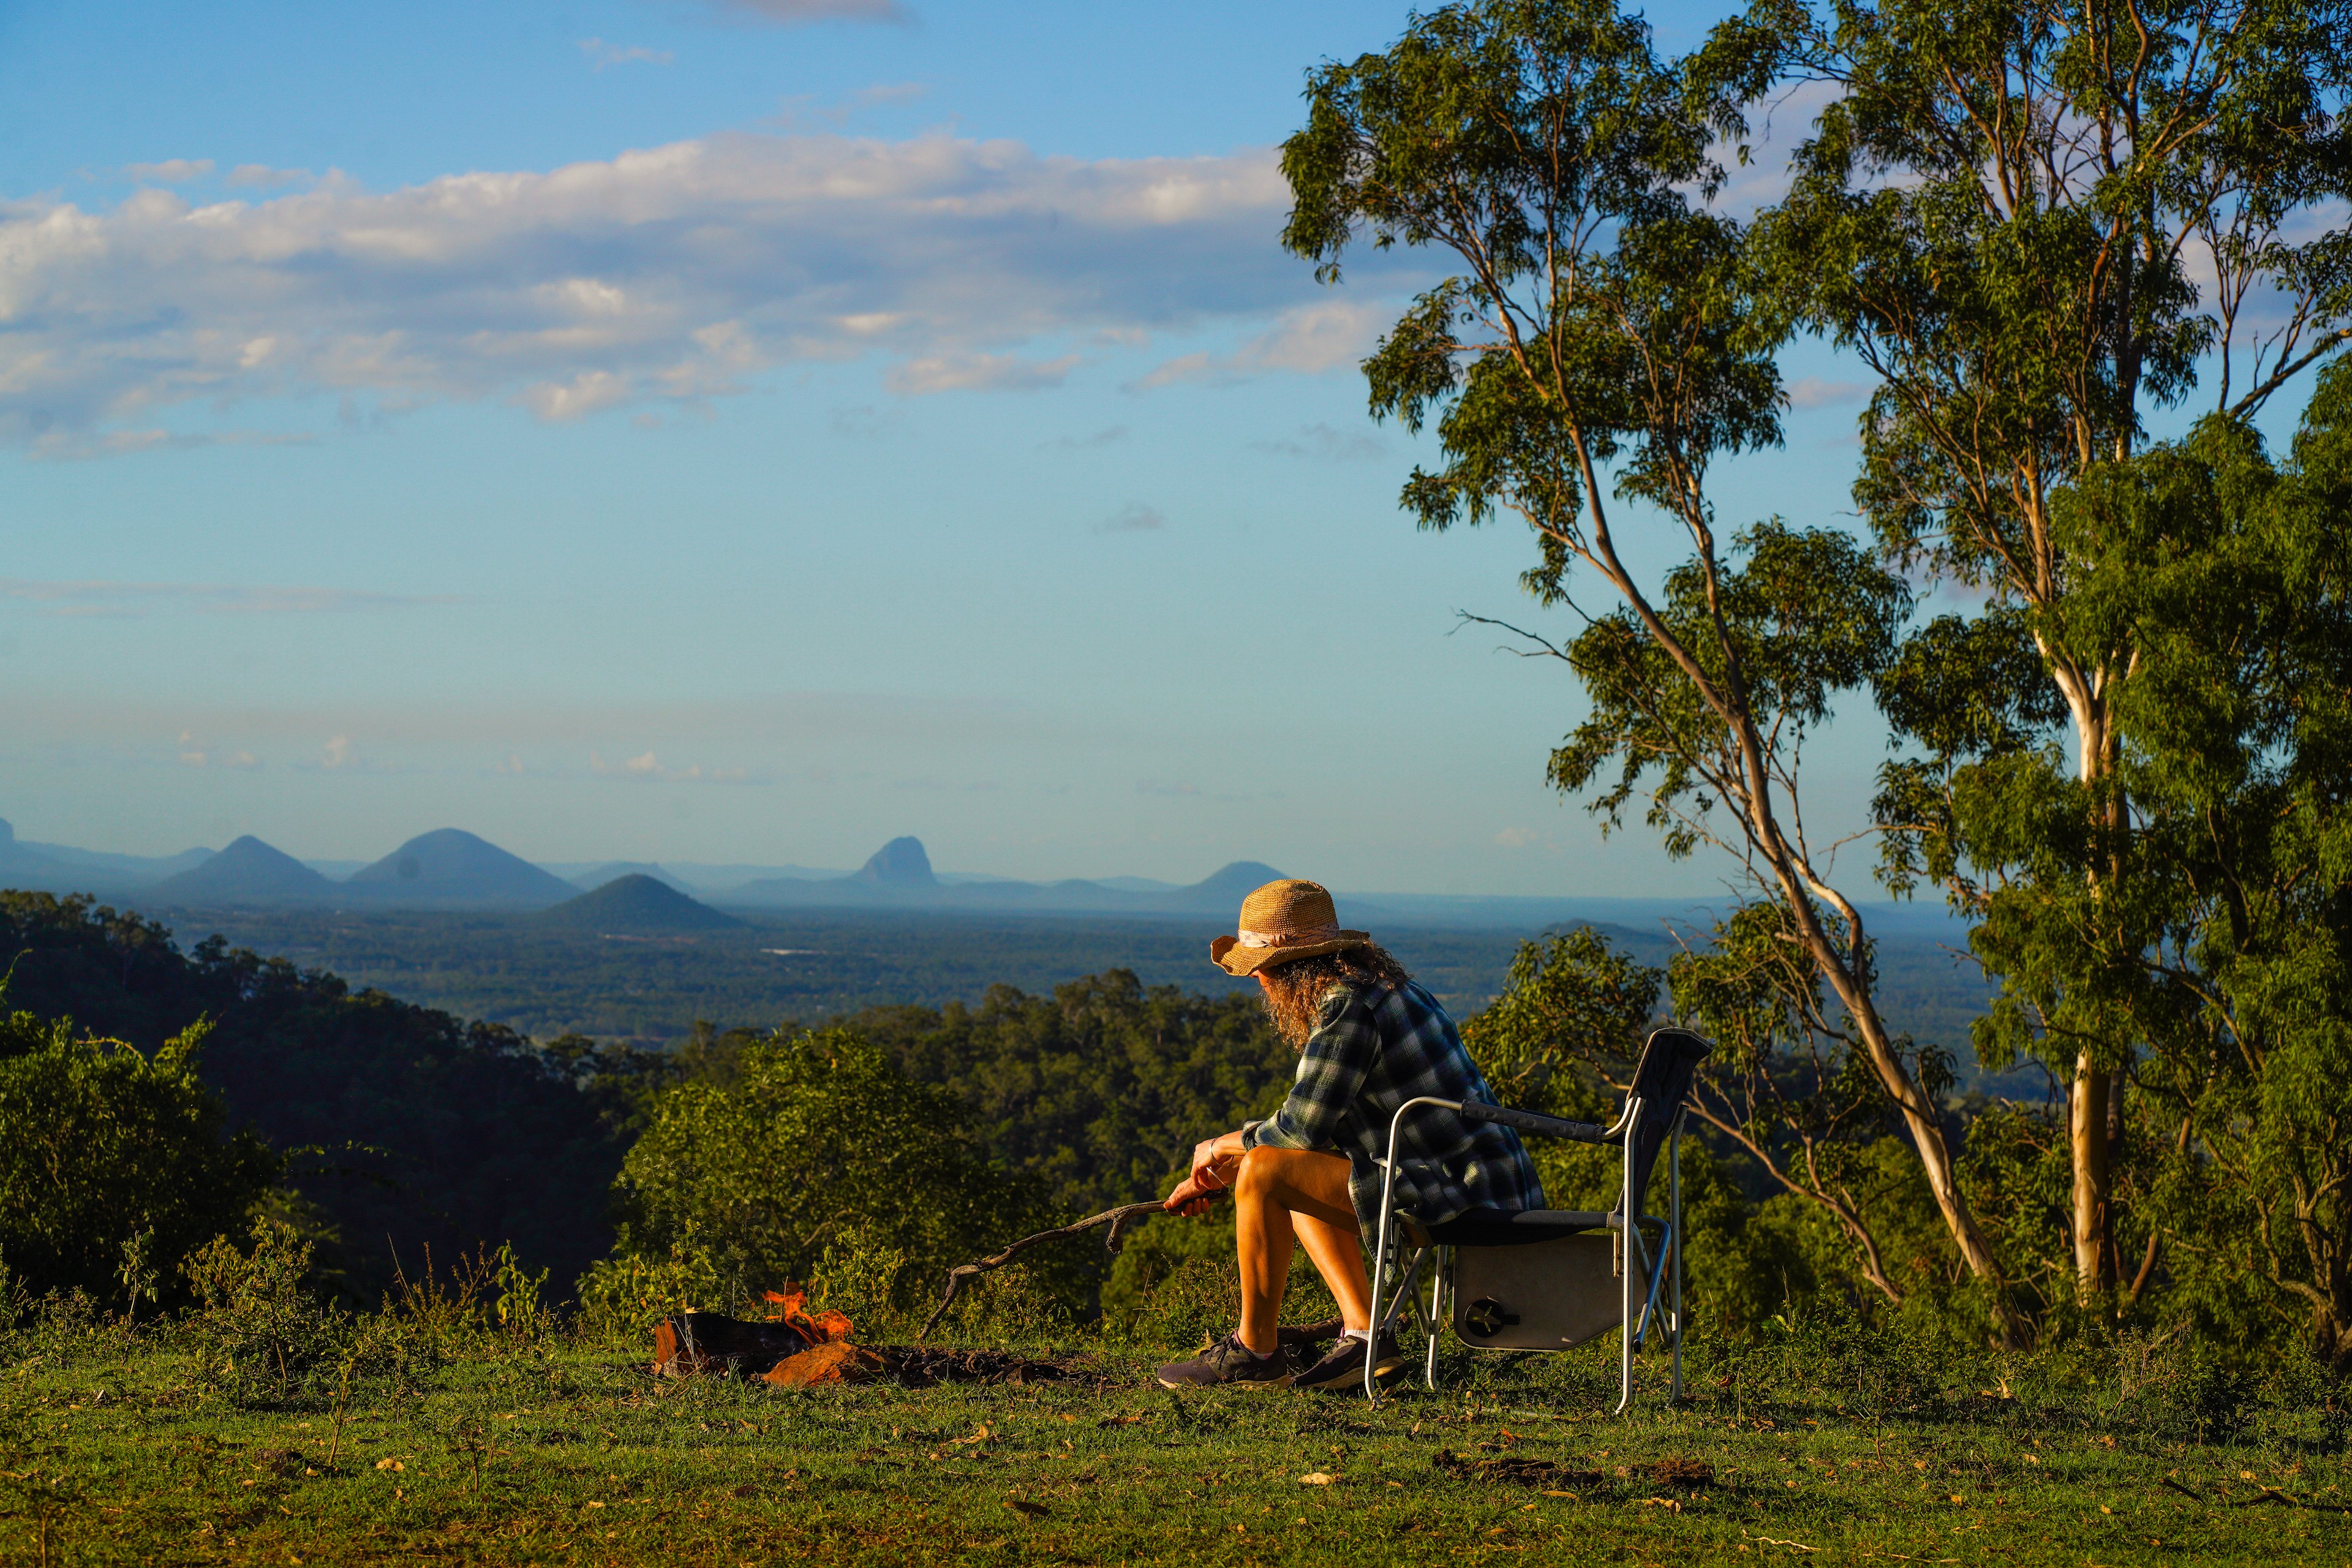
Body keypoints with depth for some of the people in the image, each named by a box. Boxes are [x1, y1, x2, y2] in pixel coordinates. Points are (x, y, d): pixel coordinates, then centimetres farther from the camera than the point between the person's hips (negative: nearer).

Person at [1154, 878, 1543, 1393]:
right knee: (1299, 1185, 25)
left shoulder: (1349, 1007, -14)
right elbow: (1314, 1126, 26)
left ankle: (1256, 1351, -2)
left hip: (1459, 1200, -11)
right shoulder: (1384, 990, 18)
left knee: (1265, 1173, -13)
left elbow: (1302, 1126, -16)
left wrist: (1220, 1148, 3)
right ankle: (1366, 1335, 12)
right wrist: (1215, 1178, 26)